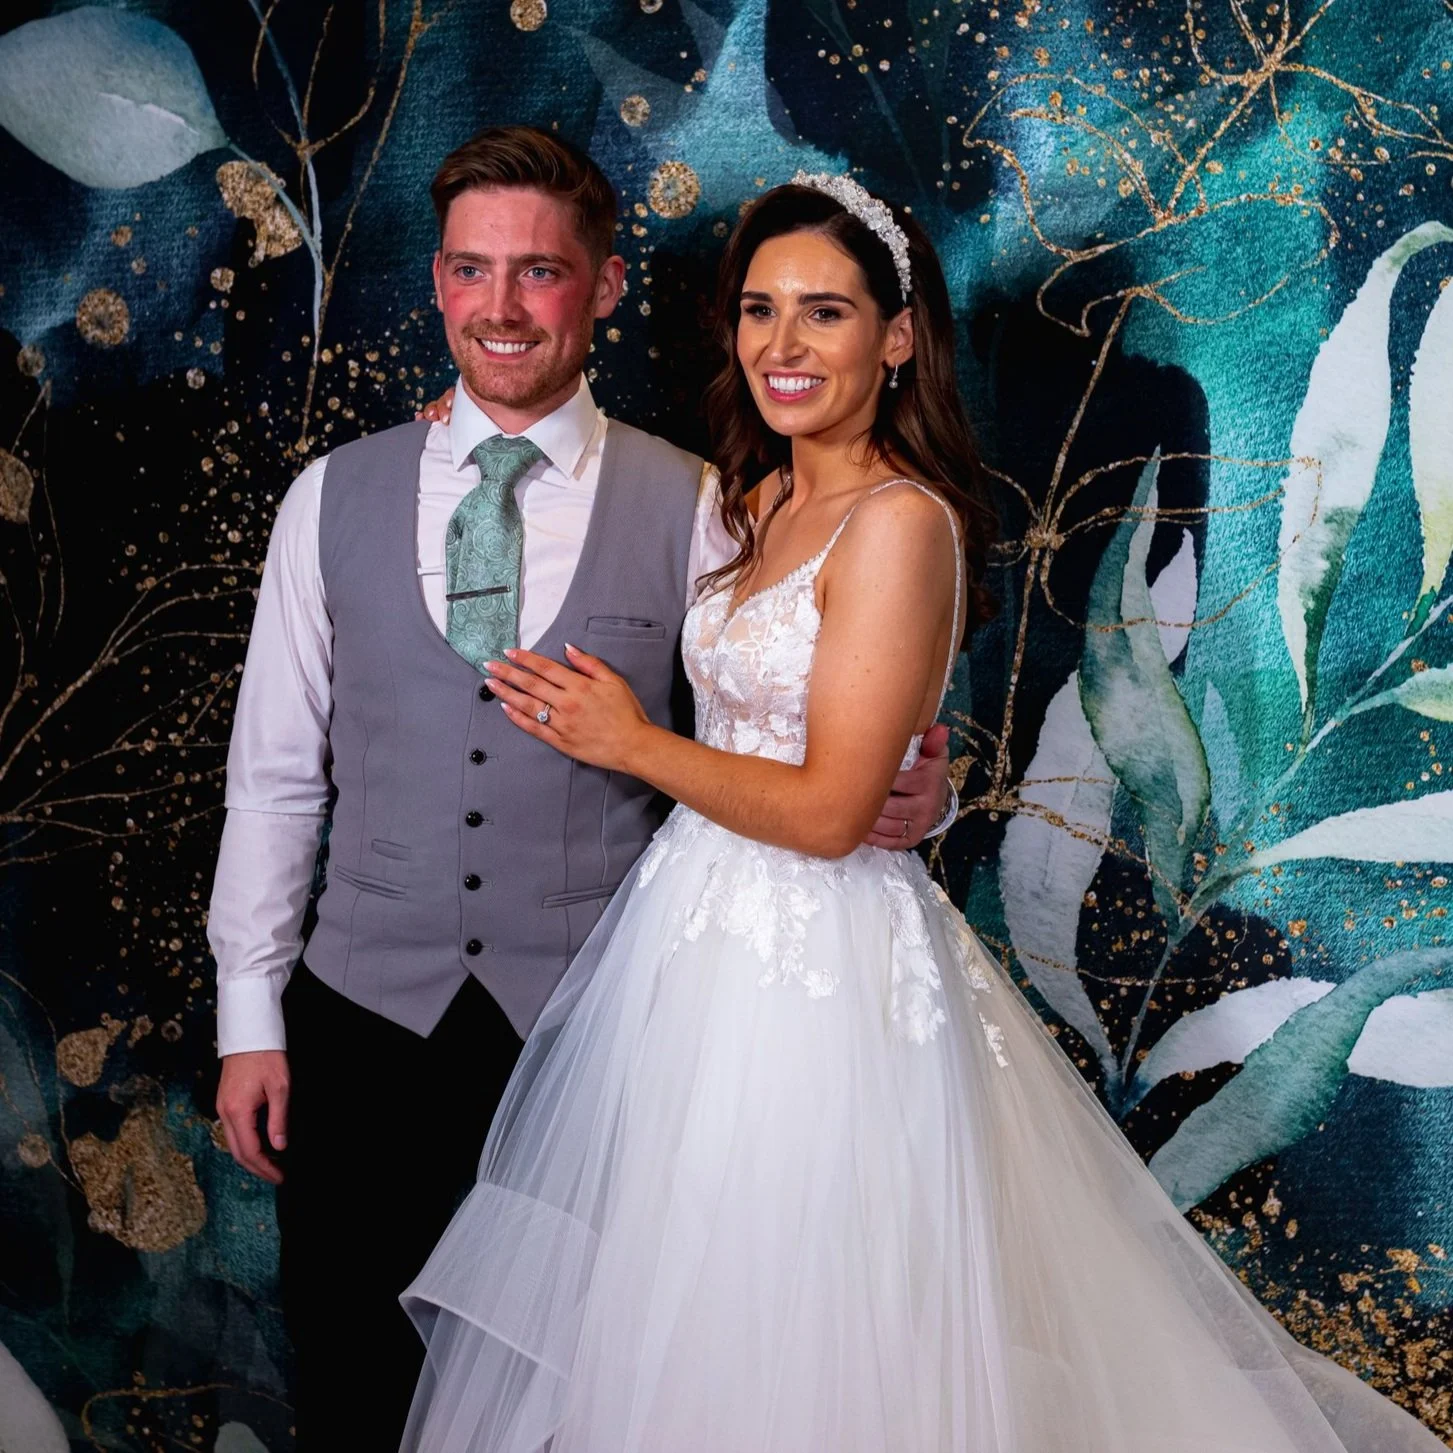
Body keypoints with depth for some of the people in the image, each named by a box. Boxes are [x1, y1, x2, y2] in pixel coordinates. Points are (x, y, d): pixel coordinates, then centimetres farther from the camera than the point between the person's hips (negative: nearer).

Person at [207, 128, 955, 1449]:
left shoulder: (688, 510, -3)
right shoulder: (335, 497, 2)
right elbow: (275, 771, 4)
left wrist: (907, 798, -19)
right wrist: (249, 1019, 3)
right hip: (365, 1010, 2)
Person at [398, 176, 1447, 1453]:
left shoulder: (901, 522, -18)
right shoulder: (761, 499, 8)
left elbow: (829, 811, -20)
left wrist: (633, 744, -11)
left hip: (817, 964, -9)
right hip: (703, 931, 9)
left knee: (800, 1349, 6)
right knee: (668, 1332, 20)